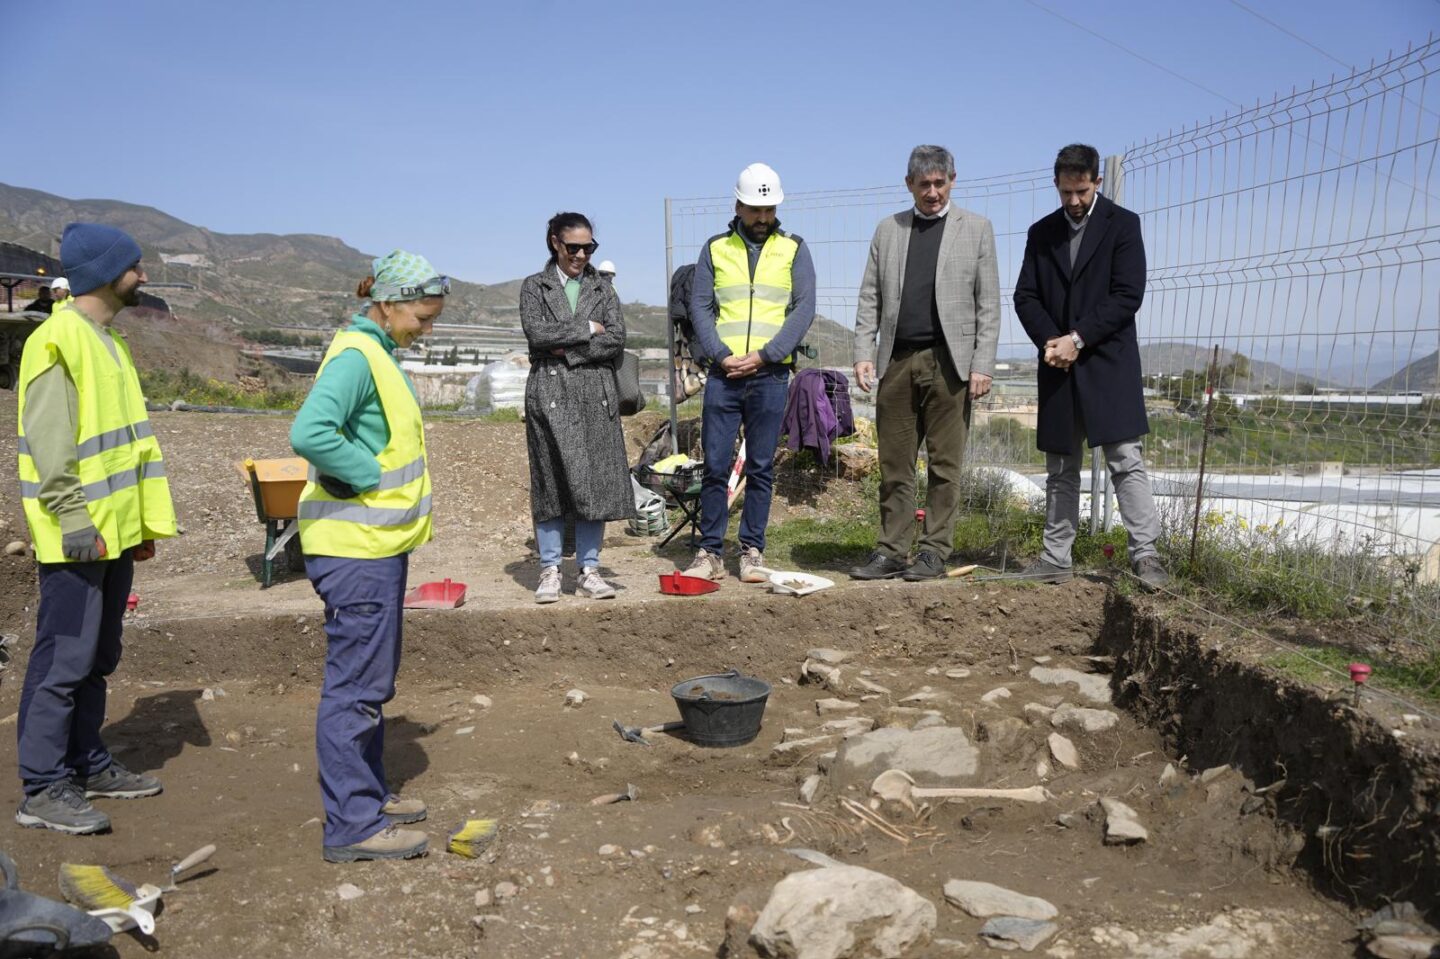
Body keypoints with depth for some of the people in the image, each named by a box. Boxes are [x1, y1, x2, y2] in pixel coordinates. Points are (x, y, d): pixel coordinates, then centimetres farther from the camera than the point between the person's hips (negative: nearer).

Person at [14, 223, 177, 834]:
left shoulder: (109, 341, 15)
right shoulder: (58, 341, -13)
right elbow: (50, 445, -19)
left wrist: (147, 520, 16)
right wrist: (79, 526, -20)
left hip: (115, 532, 9)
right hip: (78, 538, -9)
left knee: (98, 658, 16)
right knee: (64, 660, -3)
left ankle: (89, 764, 28)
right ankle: (43, 789, 6)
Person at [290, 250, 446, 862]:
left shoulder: (377, 352, 14)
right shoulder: (355, 356, -17)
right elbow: (309, 432, -31)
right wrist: (371, 476, -21)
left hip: (379, 543, 10)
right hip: (354, 547, -10)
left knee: (371, 679, 18)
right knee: (355, 683, -3)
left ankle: (367, 794, 31)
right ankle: (351, 825, 6)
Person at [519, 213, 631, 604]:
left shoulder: (603, 289, 15)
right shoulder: (534, 286, 9)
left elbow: (617, 339, 1)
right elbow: (537, 333, -8)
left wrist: (568, 350, -8)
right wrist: (587, 329, -4)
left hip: (596, 395, 2)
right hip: (550, 394, -2)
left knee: (596, 481, -1)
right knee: (551, 481, 0)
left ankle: (589, 570, 8)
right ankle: (550, 571, 8)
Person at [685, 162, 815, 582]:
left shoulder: (794, 249, 8)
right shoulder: (715, 248, 10)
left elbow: (804, 308, -1)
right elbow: (699, 306, 5)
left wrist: (763, 355, -11)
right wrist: (721, 355, -10)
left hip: (771, 375, 0)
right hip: (722, 374, 1)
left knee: (761, 467, 3)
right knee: (715, 465, 0)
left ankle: (752, 552, 12)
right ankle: (710, 552, 8)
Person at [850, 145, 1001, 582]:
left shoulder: (976, 228, 7)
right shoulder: (888, 229, 15)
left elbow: (988, 304, 2)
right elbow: (870, 298, 12)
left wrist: (982, 365, -6)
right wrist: (864, 353, 0)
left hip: (948, 362, -2)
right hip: (896, 361, 3)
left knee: (944, 464, 1)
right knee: (894, 464, 5)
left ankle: (934, 551, 9)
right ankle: (891, 550, 11)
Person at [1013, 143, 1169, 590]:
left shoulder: (1122, 224, 1)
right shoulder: (1041, 233, 12)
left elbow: (1128, 296, -8)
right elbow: (1025, 297, 7)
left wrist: (1077, 339, -14)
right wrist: (1050, 341, -10)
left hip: (1108, 362, -4)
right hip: (1059, 365, 4)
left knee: (1126, 460, -9)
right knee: (1060, 468, 8)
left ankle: (1145, 554, -4)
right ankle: (1055, 558, 14)